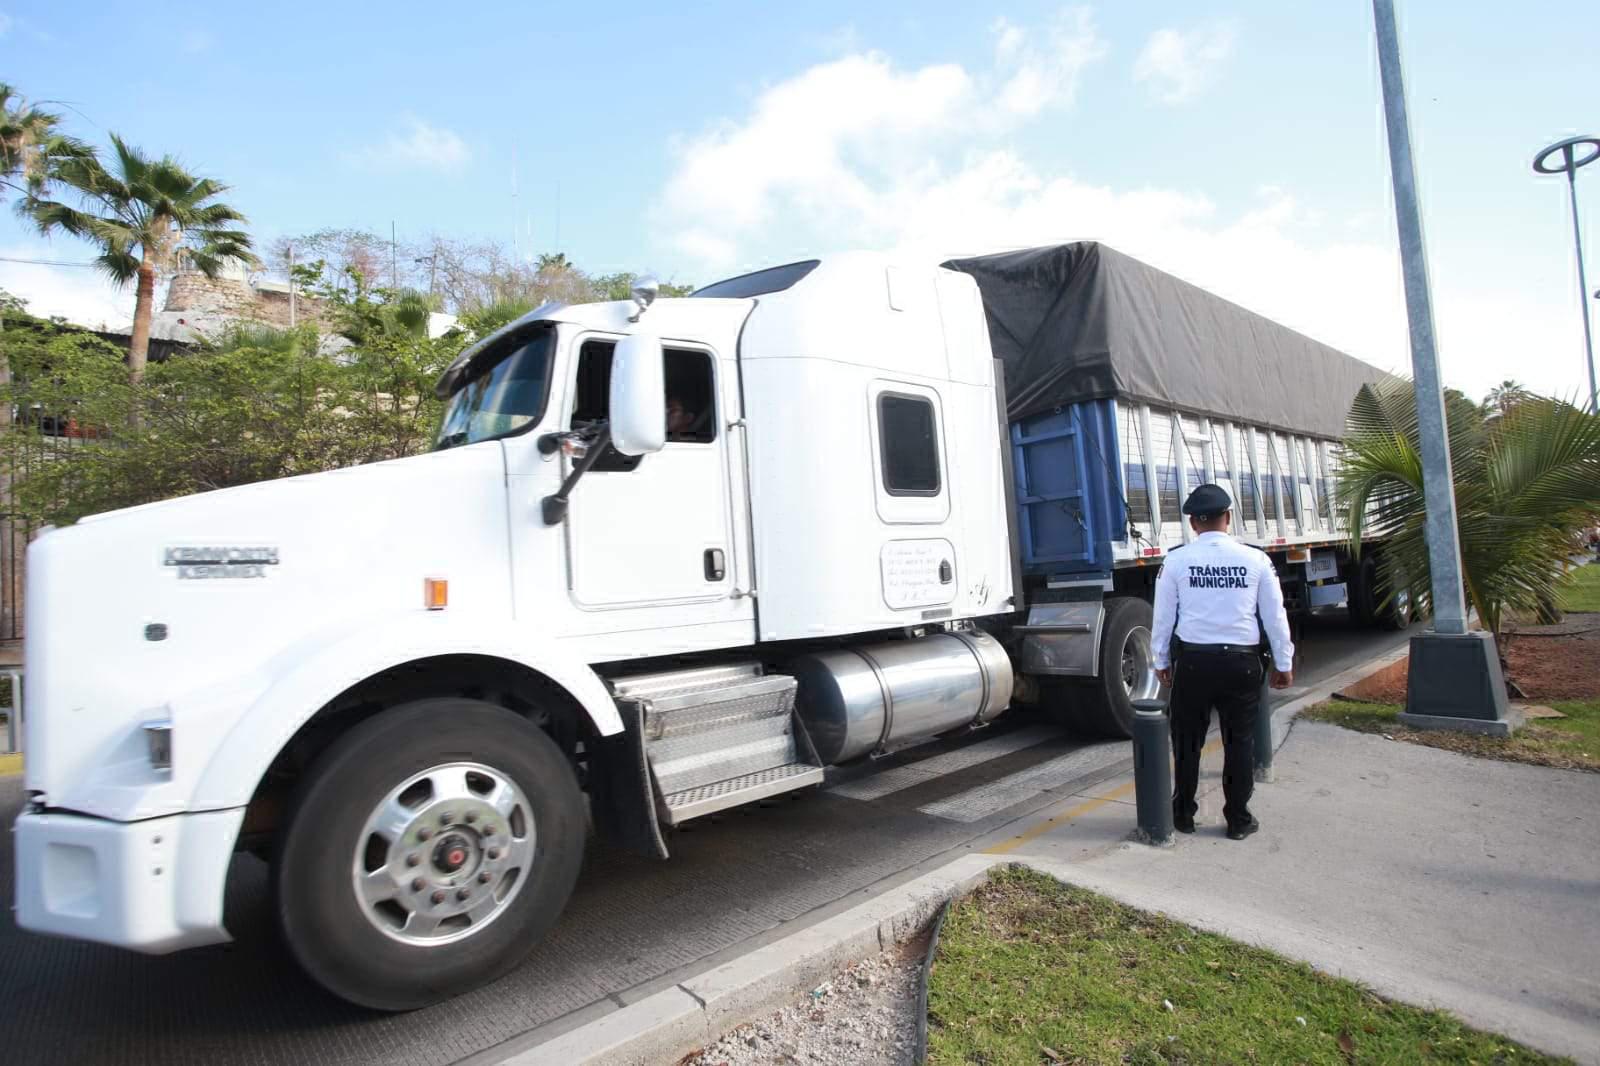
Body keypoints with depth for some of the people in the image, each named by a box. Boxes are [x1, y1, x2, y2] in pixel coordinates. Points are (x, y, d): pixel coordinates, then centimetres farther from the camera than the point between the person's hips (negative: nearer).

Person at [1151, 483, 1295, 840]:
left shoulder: (1177, 560, -5)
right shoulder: (1255, 559, -3)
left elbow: (1163, 615, 1)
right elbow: (1275, 615, 3)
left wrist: (1161, 660, 13)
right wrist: (1284, 663, 14)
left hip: (1194, 660, 0)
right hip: (1241, 662, 1)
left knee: (1188, 741, 11)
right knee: (1240, 742, 13)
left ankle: (1183, 815, 22)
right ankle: (1239, 820, 22)